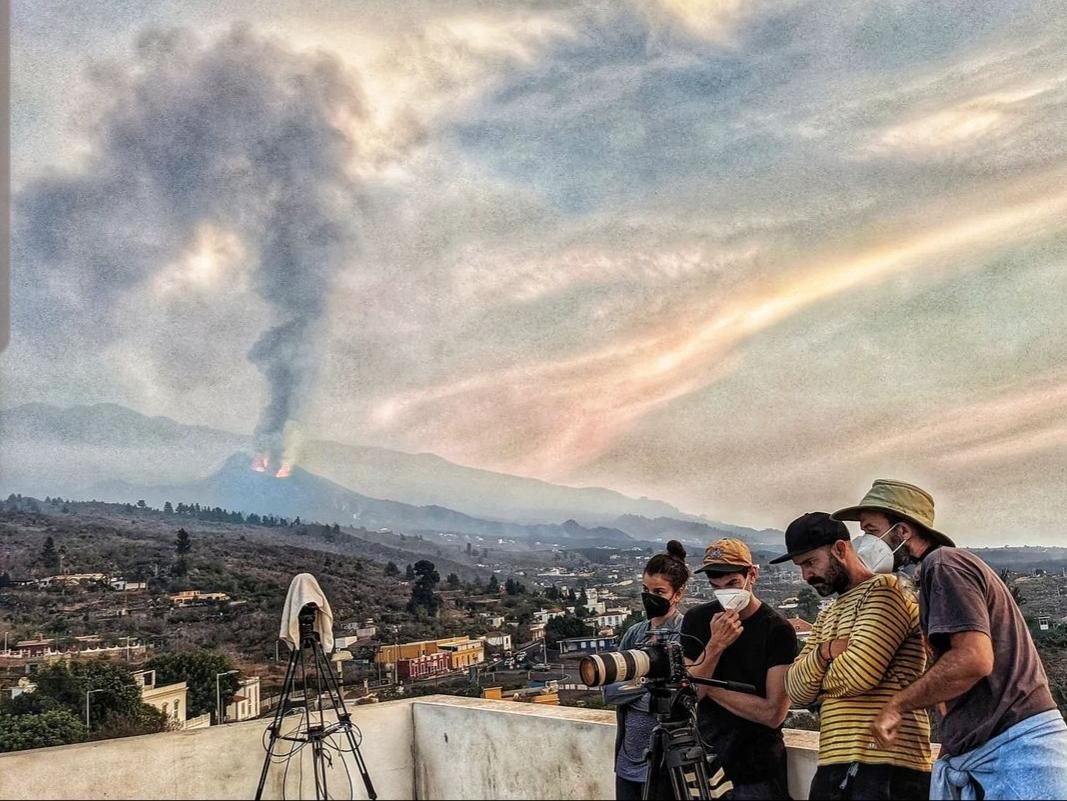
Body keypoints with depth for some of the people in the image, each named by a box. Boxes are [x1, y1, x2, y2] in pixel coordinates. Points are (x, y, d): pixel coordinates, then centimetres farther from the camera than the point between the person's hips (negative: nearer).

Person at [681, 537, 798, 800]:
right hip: (707, 760, 3)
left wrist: (709, 687, -12)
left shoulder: (778, 629, -13)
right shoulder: (696, 620, -2)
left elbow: (773, 713, -18)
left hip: (758, 771, -3)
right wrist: (715, 645, -22)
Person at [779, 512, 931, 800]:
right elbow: (796, 690, 10)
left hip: (886, 765, -8)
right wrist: (825, 652, -9)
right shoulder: (828, 615, 20)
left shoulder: (883, 590, -7)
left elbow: (859, 674, -20)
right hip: (835, 763, 8)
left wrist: (819, 679, 1)